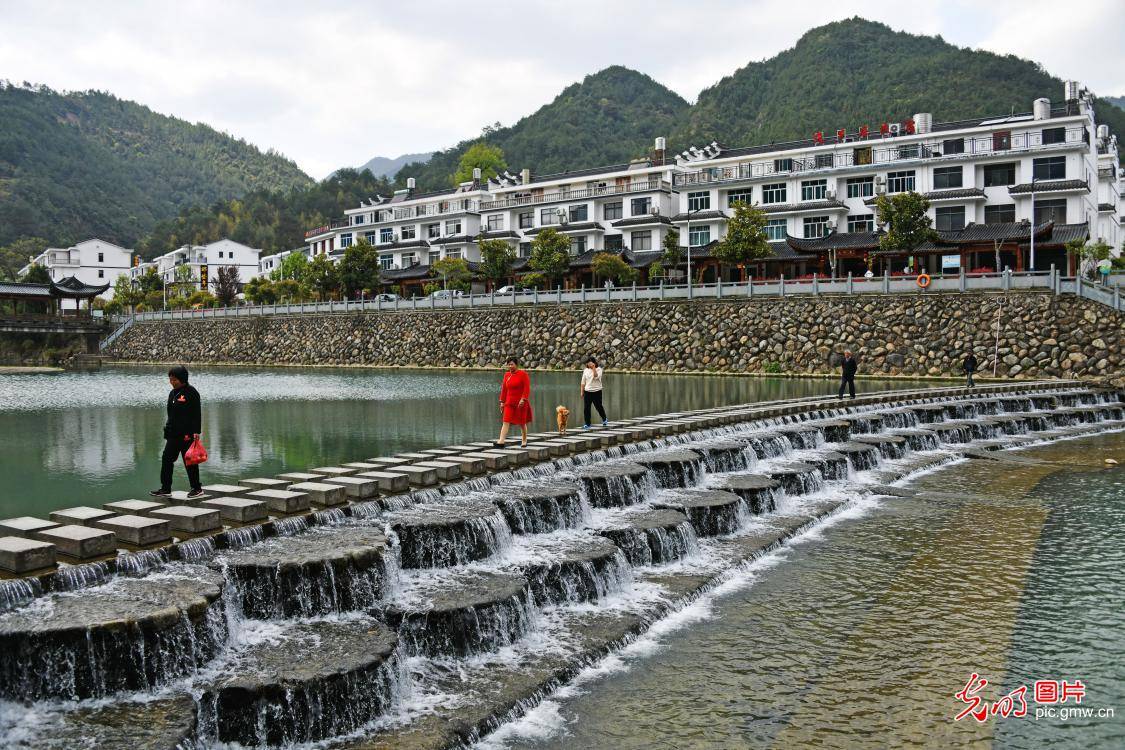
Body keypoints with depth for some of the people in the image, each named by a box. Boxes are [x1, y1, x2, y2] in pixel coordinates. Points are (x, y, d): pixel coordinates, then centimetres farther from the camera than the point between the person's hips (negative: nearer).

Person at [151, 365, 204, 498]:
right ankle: (165, 489, 12)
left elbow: (196, 414, -14)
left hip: (187, 434, -8)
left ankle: (197, 488, 10)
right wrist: (168, 429, 18)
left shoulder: (191, 392, -11)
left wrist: (196, 431, -19)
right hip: (173, 434, 8)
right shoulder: (173, 393, 14)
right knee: (166, 458, 5)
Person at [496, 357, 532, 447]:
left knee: (522, 423, 7)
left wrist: (523, 400, -23)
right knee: (506, 422, -9)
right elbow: (504, 389, 12)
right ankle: (501, 441, -18)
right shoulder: (507, 375, 8)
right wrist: (502, 402, 9)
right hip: (509, 403, 4)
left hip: (521, 403, -4)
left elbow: (527, 388, -13)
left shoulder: (523, 374, -7)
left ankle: (524, 441, 24)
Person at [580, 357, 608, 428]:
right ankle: (587, 424, 4)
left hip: (597, 391, -3)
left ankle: (604, 419, 35)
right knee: (586, 408, -4)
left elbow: (596, 377, -26)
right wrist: (582, 391, 8)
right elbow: (583, 382, 10)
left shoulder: (598, 369, -5)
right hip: (587, 391, 3)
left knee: (599, 406, 10)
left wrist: (593, 368, -27)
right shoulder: (586, 370, 5)